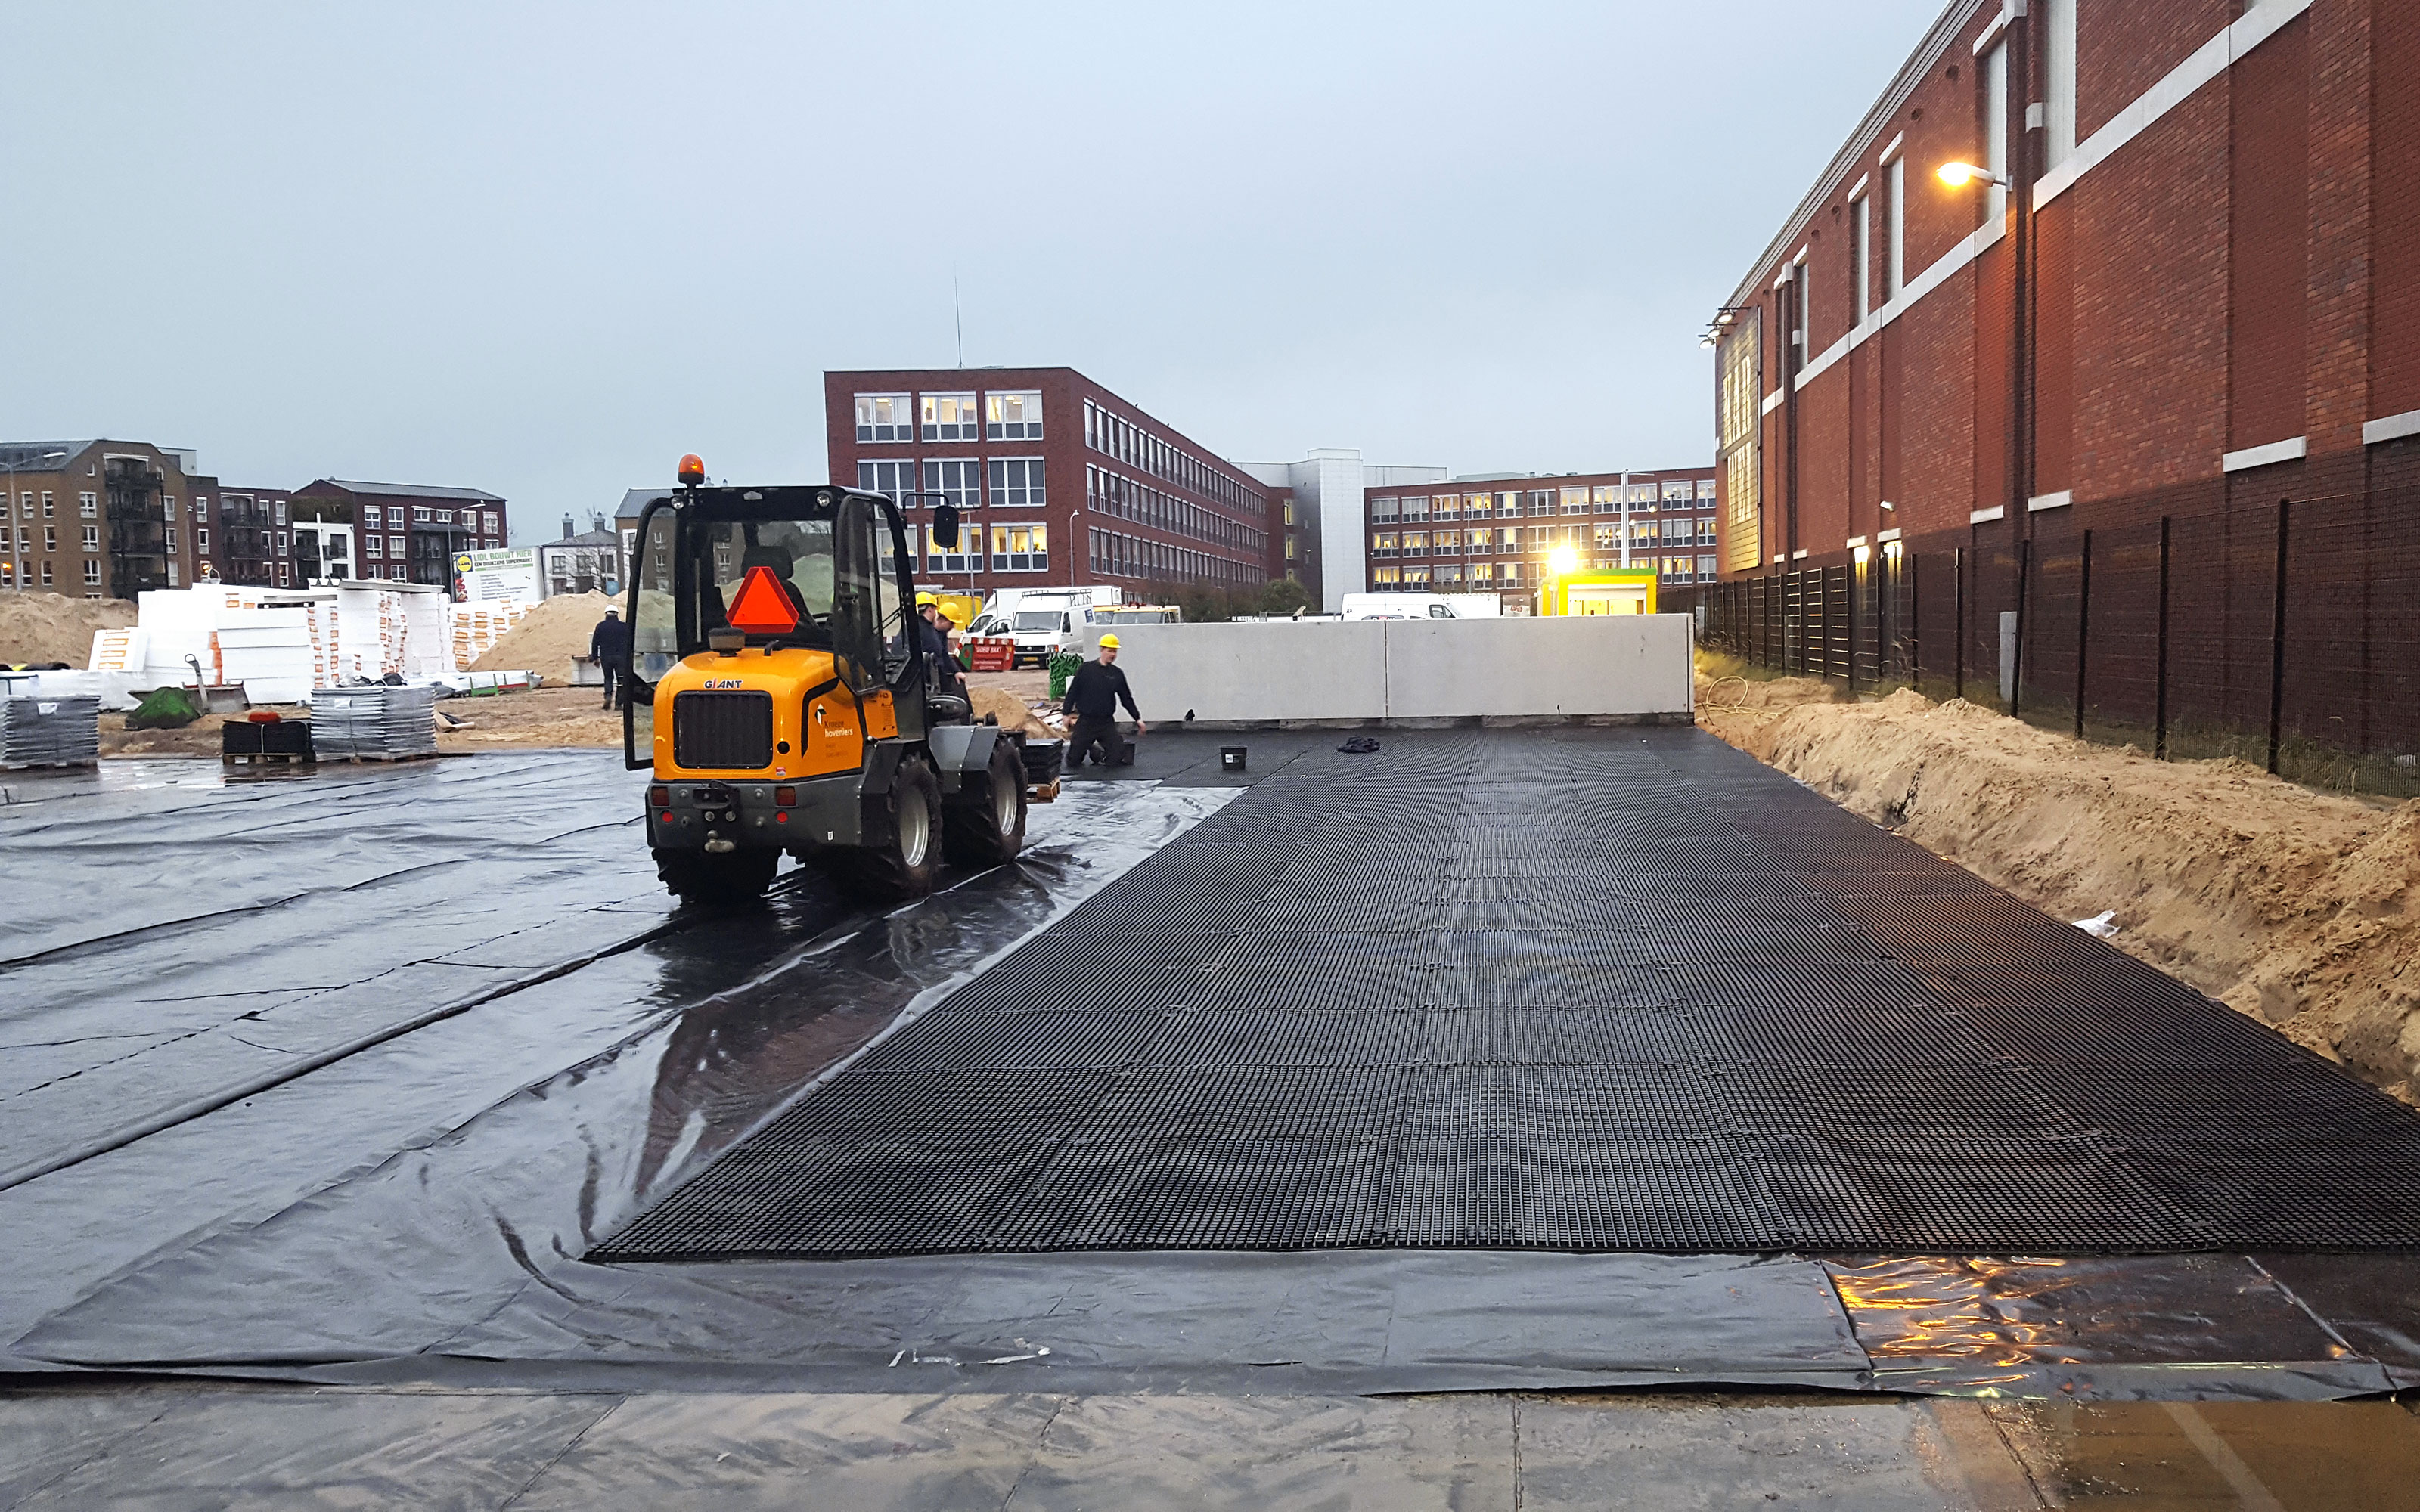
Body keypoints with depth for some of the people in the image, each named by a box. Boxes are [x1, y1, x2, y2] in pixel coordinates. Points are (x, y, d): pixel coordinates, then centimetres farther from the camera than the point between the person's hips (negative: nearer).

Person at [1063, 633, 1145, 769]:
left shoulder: (1117, 674, 5)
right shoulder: (1086, 669, -2)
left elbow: (1126, 698, 12)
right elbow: (1072, 693, 1)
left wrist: (1138, 719, 9)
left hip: (1107, 723, 1)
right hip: (1085, 722, -1)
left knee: (1116, 760, -11)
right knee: (1073, 761, 2)